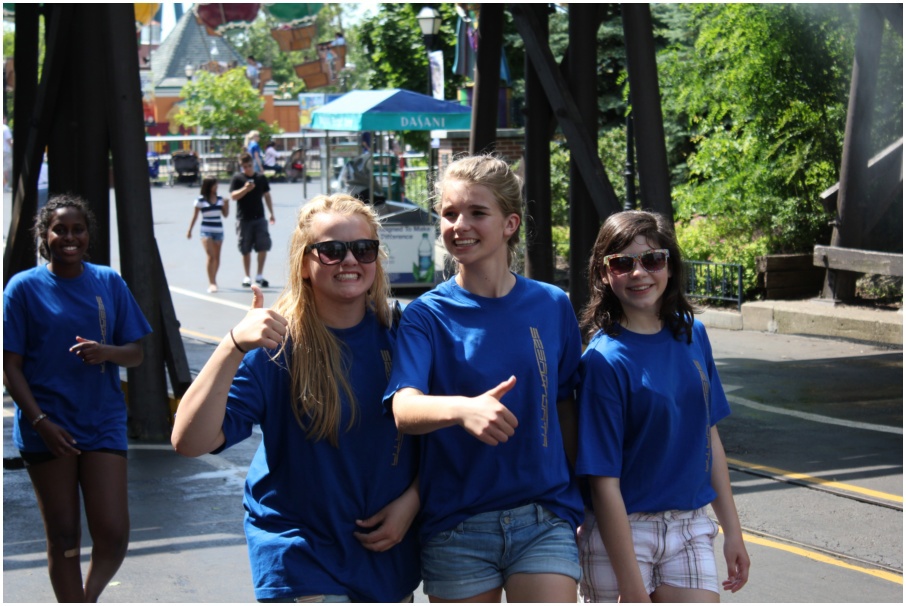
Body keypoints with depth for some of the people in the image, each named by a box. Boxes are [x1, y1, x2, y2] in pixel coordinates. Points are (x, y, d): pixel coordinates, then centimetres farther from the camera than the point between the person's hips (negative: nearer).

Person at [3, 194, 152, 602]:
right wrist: (40, 422, -13)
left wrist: (107, 352, -14)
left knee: (113, 535, -5)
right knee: (63, 537, 4)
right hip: (48, 428, -2)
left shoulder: (110, 283, 7)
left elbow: (136, 354, 9)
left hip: (104, 423, 2)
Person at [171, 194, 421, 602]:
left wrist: (411, 499, -5)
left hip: (389, 559, 5)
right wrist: (234, 346, -34)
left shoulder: (398, 338, 0)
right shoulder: (275, 347, -13)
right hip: (302, 565, -5)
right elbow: (190, 441, -25)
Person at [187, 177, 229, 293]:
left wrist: (227, 204, -4)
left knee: (217, 257, 8)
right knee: (211, 256, -14)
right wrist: (189, 230, 3)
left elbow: (225, 214, 11)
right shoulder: (201, 200, -3)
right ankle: (211, 283, -14)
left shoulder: (219, 199, 8)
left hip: (218, 230, 4)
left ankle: (213, 281, 23)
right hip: (206, 230, -4)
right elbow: (195, 216, 2)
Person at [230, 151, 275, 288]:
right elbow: (233, 196, -9)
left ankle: (259, 275, 6)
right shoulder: (237, 178, -1)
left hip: (259, 218, 2)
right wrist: (245, 189, -25)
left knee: (263, 246, -5)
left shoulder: (261, 178, 7)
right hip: (244, 219, -2)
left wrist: (271, 213, 13)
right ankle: (247, 277, 14)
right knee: (246, 250, 4)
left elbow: (267, 196, 15)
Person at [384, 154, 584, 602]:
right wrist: (463, 408, -41)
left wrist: (581, 499, 11)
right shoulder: (427, 316, -4)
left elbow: (565, 407, 12)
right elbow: (404, 408, -21)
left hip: (544, 519, 1)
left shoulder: (552, 306, 3)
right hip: (455, 527, -1)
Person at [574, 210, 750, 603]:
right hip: (620, 533, -5)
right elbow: (604, 482, -16)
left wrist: (732, 531, 14)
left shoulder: (692, 335, 4)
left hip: (690, 527, 5)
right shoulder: (605, 359, -15)